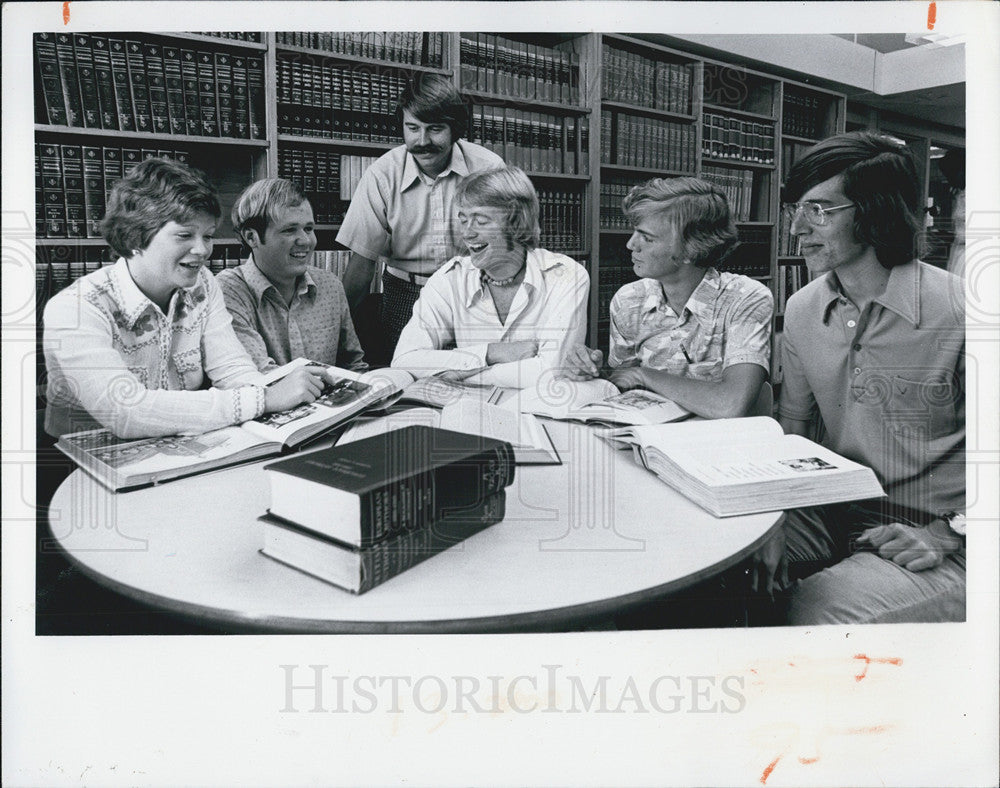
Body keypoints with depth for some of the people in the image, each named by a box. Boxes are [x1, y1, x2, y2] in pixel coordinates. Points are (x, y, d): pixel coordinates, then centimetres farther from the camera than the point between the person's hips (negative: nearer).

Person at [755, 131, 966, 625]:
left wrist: (945, 533, -17)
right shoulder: (802, 310, 4)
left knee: (818, 608, -30)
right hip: (831, 518, 5)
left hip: (927, 536, -5)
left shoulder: (955, 313, -15)